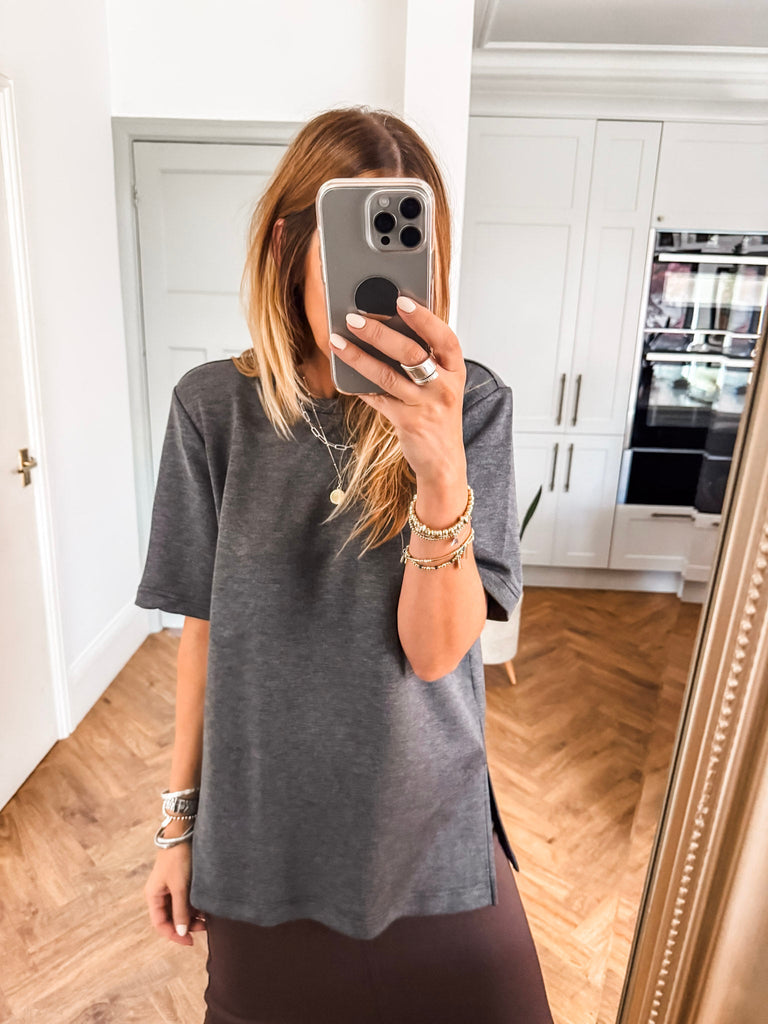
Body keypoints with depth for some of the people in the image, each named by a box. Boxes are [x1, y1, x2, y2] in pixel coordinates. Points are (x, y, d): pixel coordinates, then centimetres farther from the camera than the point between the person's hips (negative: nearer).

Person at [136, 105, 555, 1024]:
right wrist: (180, 818, 3)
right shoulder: (214, 406, -10)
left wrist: (441, 470, -36)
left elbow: (435, 651, -19)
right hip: (260, 839, 1)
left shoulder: (470, 405, -13)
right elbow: (205, 627, -3)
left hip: (429, 836, 0)